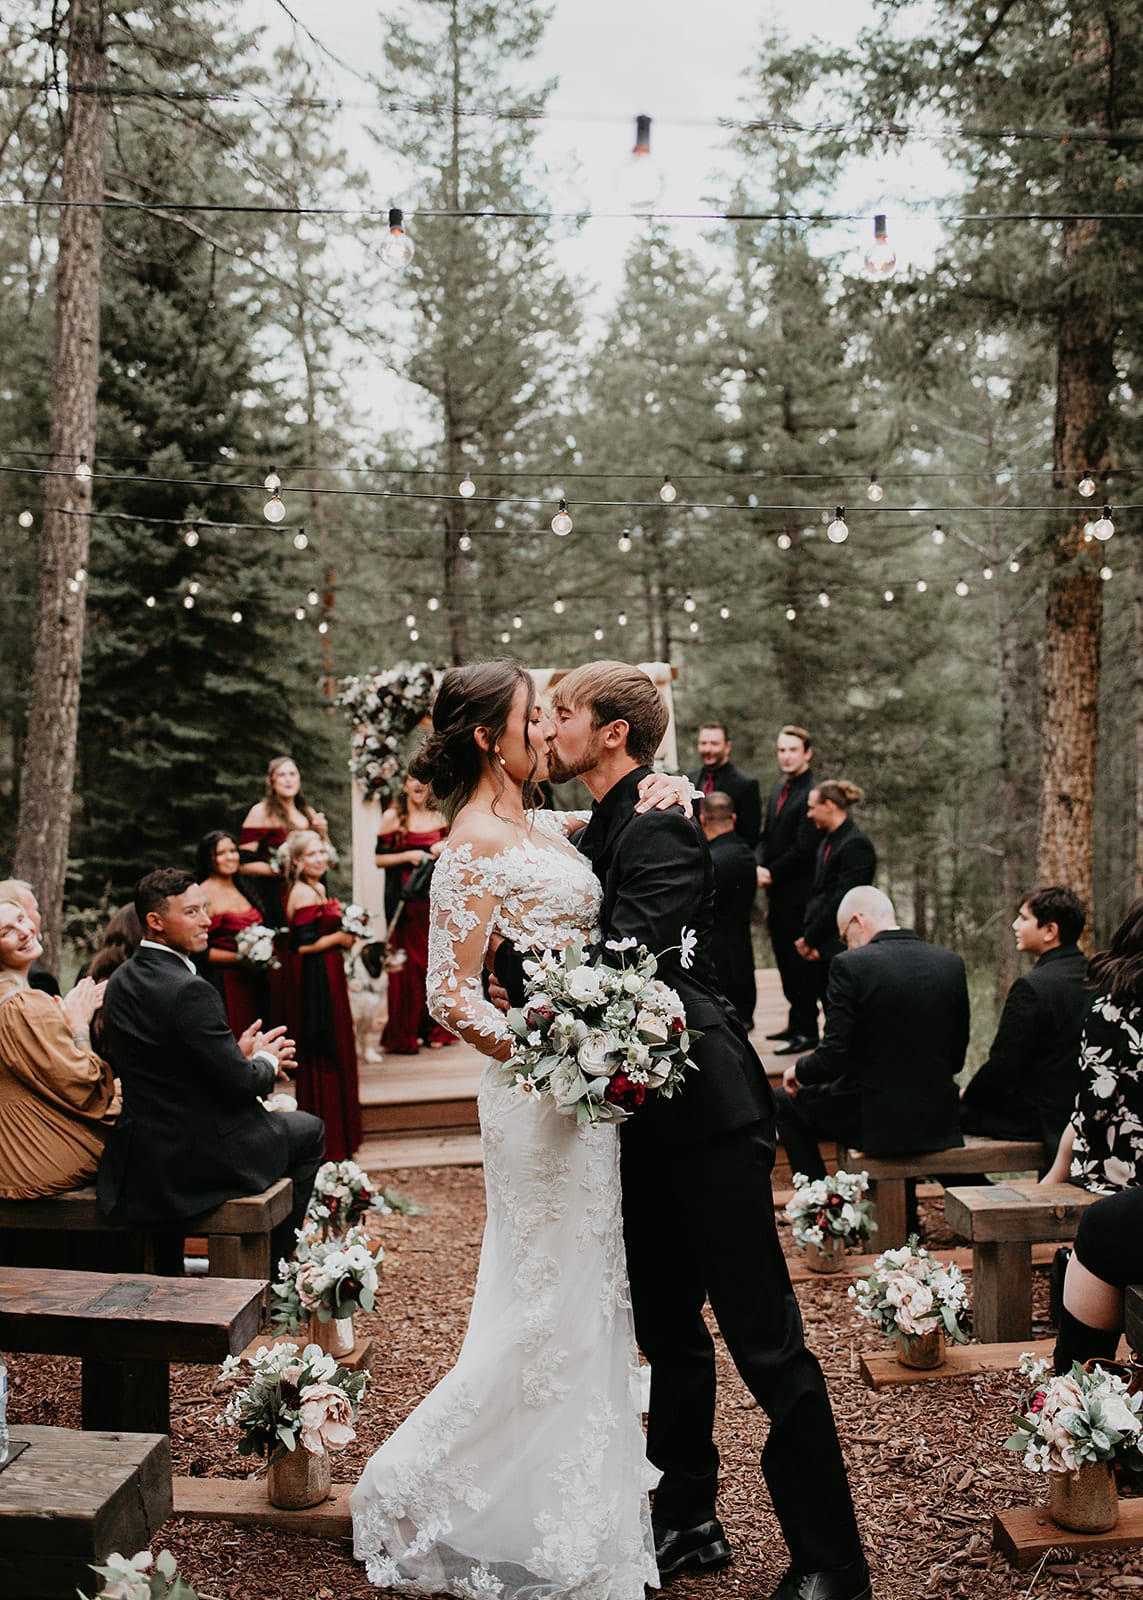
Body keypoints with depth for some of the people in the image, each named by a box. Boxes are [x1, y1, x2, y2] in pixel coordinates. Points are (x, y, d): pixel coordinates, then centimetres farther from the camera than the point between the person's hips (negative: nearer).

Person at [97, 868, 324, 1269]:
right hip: (196, 1156, -9)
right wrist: (266, 1061, 0)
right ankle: (272, 1264, 25)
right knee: (308, 1131, 16)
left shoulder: (121, 980, 3)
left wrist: (239, 1053, 7)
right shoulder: (189, 990, -24)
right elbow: (238, 1084, -20)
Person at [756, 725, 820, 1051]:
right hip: (777, 891, 8)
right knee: (784, 957, 14)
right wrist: (760, 868, -1)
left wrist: (772, 873, -10)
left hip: (799, 892, -8)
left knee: (800, 959, -3)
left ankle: (807, 1029, 5)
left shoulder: (812, 793, -13)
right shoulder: (777, 792, 15)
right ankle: (796, 1021, 24)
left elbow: (804, 847, -17)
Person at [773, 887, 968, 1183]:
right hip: (939, 1122, 5)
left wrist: (798, 1070, 4)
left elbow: (833, 1058, -16)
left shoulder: (849, 965, -16)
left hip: (875, 1123, -5)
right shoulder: (952, 963, 0)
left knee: (785, 1101, 21)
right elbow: (956, 1058, 6)